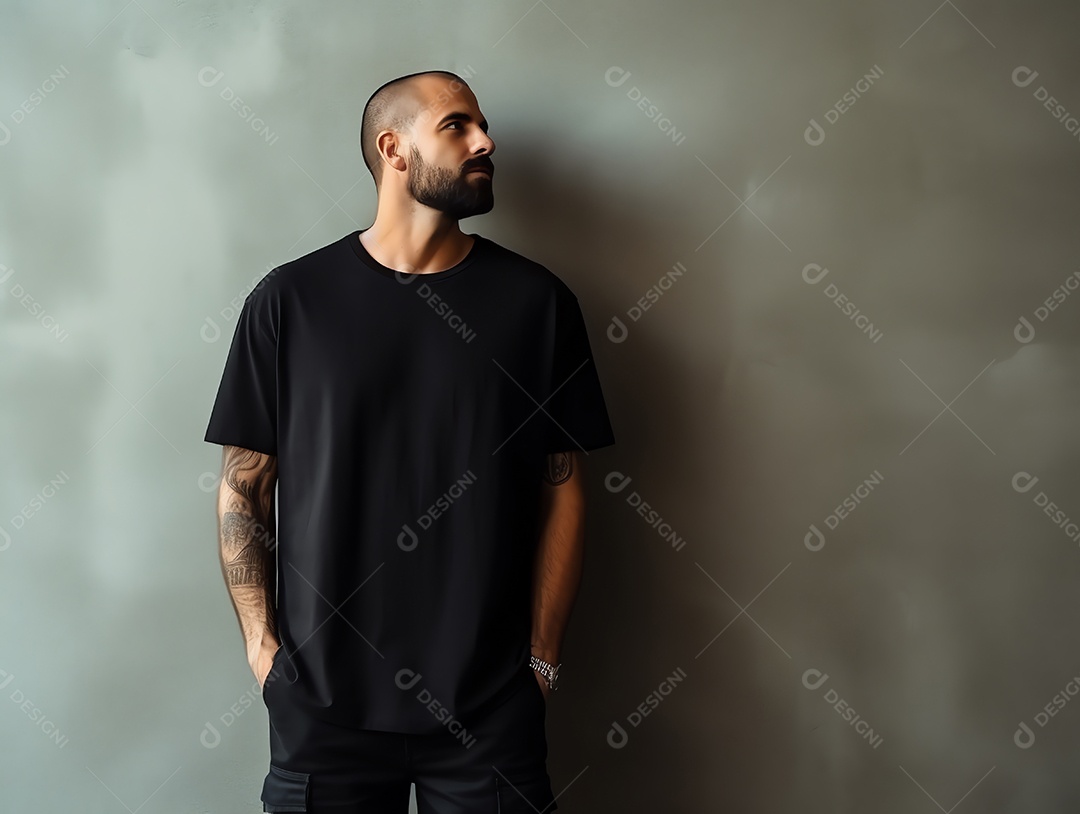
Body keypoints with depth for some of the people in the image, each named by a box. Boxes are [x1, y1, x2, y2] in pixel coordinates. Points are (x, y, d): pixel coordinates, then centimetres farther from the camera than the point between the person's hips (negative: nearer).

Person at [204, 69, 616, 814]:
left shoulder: (537, 300, 0)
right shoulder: (289, 301, -2)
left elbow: (563, 488, 1)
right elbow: (244, 487, 3)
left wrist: (543, 659, -1)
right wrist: (263, 647, -2)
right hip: (323, 701, 0)